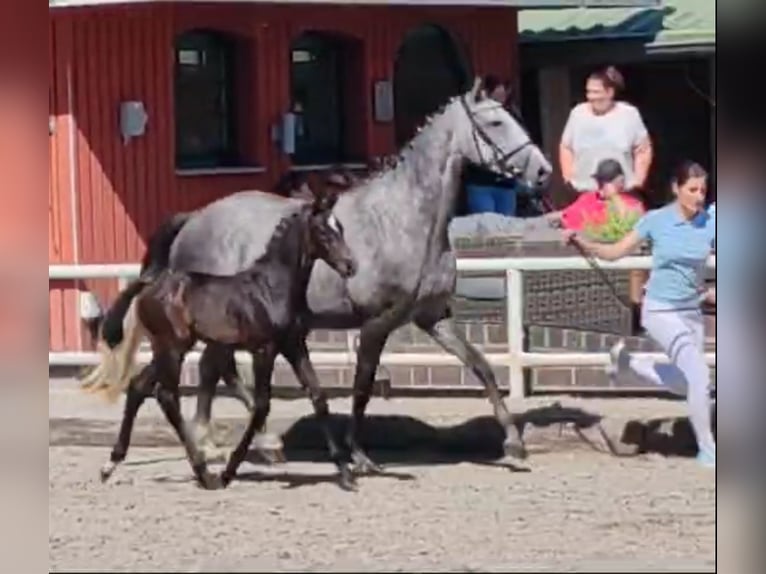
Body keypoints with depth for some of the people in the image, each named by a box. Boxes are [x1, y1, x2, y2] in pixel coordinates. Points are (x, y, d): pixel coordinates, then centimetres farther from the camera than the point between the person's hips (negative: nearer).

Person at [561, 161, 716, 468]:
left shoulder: (709, 224, -6)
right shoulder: (656, 220, -11)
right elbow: (614, 252, -3)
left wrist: (715, 290, -22)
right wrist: (581, 241, -17)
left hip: (692, 312, 5)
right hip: (660, 312, -5)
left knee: (686, 384, 15)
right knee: (700, 375, -19)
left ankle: (626, 358, 36)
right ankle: (707, 451, -7)